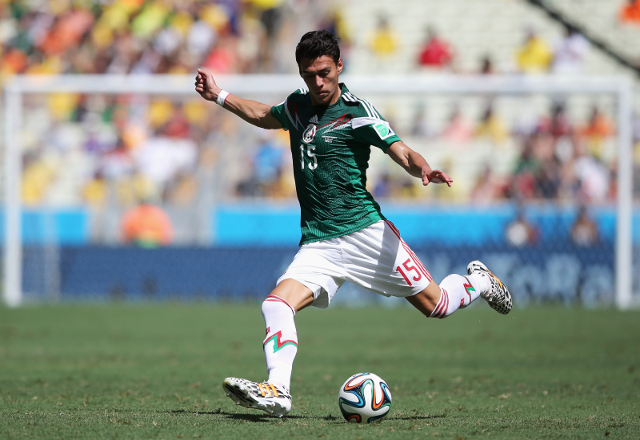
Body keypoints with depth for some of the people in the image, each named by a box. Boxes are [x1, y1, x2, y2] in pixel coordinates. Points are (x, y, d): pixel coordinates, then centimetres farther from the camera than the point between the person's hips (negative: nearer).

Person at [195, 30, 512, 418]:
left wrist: (425, 170, -34)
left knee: (436, 305, -1)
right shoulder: (298, 107, 12)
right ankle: (278, 391, -33)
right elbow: (264, 116, 35)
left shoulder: (357, 112, -6)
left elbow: (403, 153, -13)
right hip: (318, 245, 5)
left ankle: (477, 281, 31)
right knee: (276, 304, -21)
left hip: (365, 231, -4)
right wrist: (220, 96, 33)